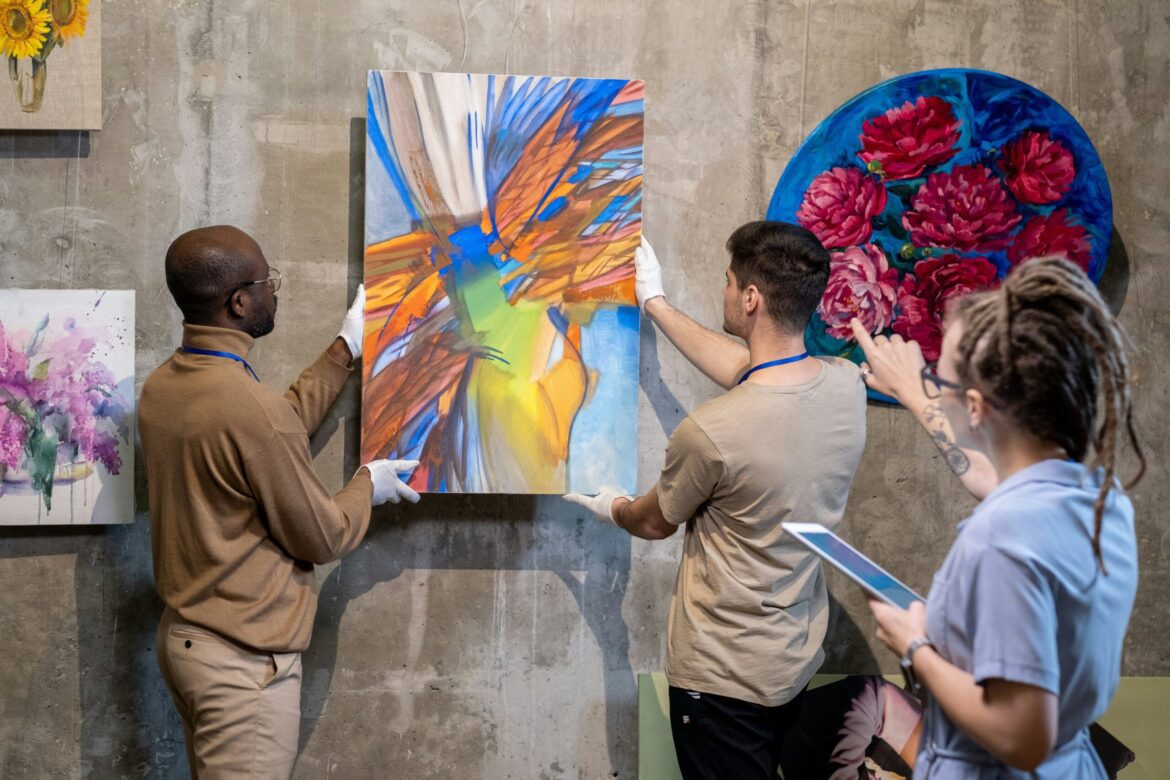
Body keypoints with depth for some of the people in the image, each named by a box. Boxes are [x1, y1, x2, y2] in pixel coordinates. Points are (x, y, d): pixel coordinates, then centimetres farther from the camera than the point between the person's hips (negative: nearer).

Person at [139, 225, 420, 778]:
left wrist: (345, 349, 22)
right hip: (244, 660, -9)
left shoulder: (160, 386, 2)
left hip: (184, 635, 9)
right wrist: (368, 484, 7)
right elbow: (323, 538, -13)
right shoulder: (251, 409, -25)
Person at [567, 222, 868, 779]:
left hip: (724, 677, -7)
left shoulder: (709, 432, -29)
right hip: (800, 658, 7)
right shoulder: (846, 385, -10)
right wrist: (655, 304, 22)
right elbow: (743, 369, 11)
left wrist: (610, 508, 17)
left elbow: (654, 523, -7)